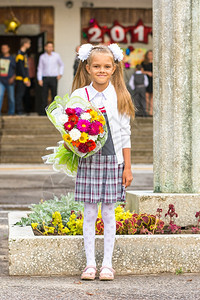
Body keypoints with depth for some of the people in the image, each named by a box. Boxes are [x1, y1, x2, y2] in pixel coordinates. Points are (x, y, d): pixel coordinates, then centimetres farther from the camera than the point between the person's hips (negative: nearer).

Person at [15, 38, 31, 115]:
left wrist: (28, 79, 20)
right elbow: (21, 68, -17)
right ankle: (19, 110, -9)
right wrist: (25, 79, -19)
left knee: (22, 94, 9)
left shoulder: (25, 54, 20)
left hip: (25, 79, 9)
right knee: (19, 94, -8)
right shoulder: (20, 54, -11)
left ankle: (21, 110, 11)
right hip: (20, 78, -9)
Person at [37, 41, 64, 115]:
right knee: (44, 95, -1)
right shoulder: (42, 57, 4)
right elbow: (40, 68, 5)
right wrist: (39, 79, -3)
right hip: (45, 78, 0)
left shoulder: (56, 56, 5)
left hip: (54, 78, 0)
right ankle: (43, 111, 2)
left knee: (54, 95, -3)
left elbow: (61, 65, 19)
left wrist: (60, 74, 8)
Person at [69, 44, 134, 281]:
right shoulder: (79, 96, 1)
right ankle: (90, 263, 12)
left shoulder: (119, 96, 1)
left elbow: (125, 134, 4)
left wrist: (127, 167, 3)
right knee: (89, 213, 3)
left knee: (108, 213, 4)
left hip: (113, 160, 0)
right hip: (88, 159, 0)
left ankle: (107, 263, 13)